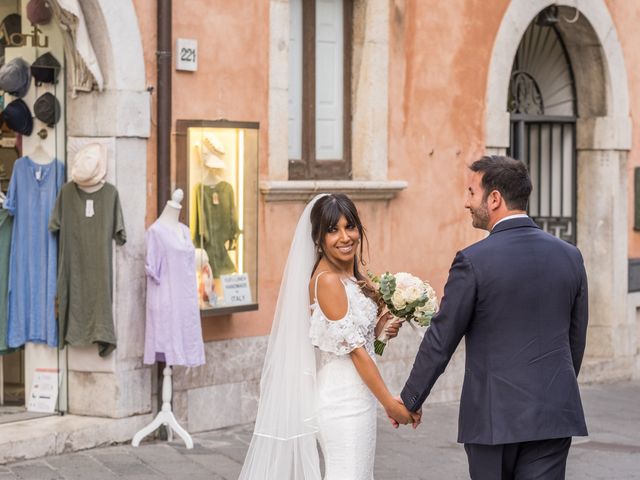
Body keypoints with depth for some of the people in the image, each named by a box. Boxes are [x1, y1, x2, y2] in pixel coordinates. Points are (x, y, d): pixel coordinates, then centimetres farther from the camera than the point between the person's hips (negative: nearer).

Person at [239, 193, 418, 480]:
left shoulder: (349, 276, 10)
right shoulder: (328, 280, -16)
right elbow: (354, 349, -17)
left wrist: (380, 327, -2)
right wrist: (391, 404, -14)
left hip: (354, 398, 9)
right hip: (344, 402, -9)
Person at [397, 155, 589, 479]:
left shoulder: (473, 261, -11)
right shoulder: (569, 256, 4)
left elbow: (440, 341, -6)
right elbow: (576, 339, 13)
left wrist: (409, 401, 6)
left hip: (493, 416, -3)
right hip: (553, 415, 3)